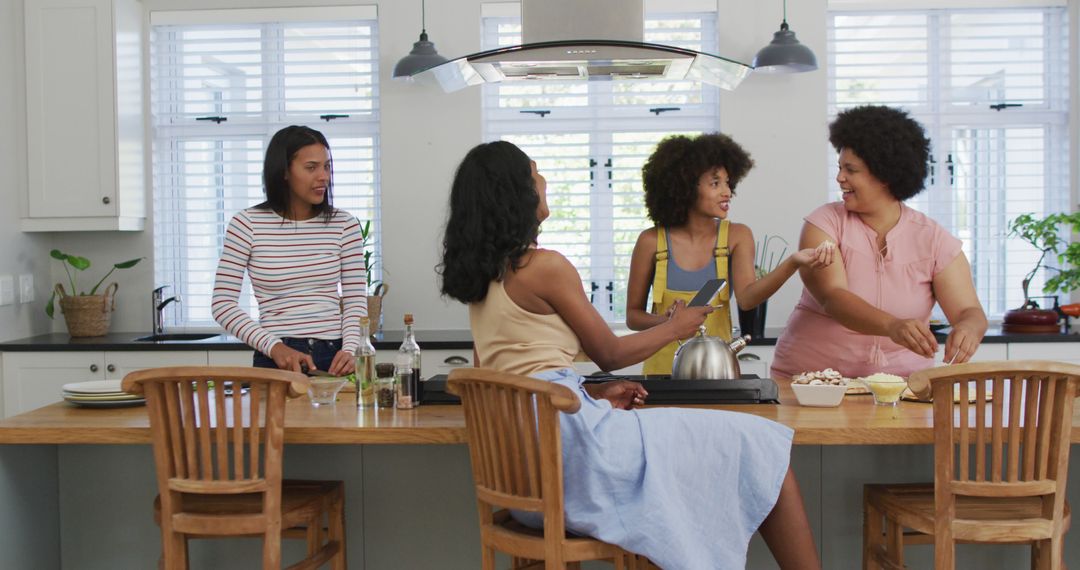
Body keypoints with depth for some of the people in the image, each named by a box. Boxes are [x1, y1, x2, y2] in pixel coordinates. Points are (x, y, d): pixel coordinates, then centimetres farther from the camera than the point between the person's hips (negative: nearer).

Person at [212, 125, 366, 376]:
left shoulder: (344, 224, 6)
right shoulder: (247, 224, -1)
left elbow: (356, 299, 5)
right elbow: (222, 303, -2)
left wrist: (350, 349, -12)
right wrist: (273, 346, -13)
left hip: (334, 358, 2)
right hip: (276, 360, -2)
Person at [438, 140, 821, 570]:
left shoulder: (482, 276, 15)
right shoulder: (544, 265, -10)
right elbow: (609, 354, 0)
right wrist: (674, 327, 17)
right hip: (568, 434, -9)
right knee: (757, 448, -2)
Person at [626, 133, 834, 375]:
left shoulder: (737, 236, 2)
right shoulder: (651, 241, -1)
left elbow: (746, 298, -14)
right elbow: (633, 315, 6)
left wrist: (792, 263, -28)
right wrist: (664, 321, -14)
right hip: (664, 367, -1)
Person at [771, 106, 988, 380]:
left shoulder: (932, 239, 3)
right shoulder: (825, 223, -2)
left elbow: (970, 312, -1)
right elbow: (832, 297, -16)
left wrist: (968, 329, -25)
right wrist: (892, 326, -32)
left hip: (900, 380, 3)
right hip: (811, 375, -3)